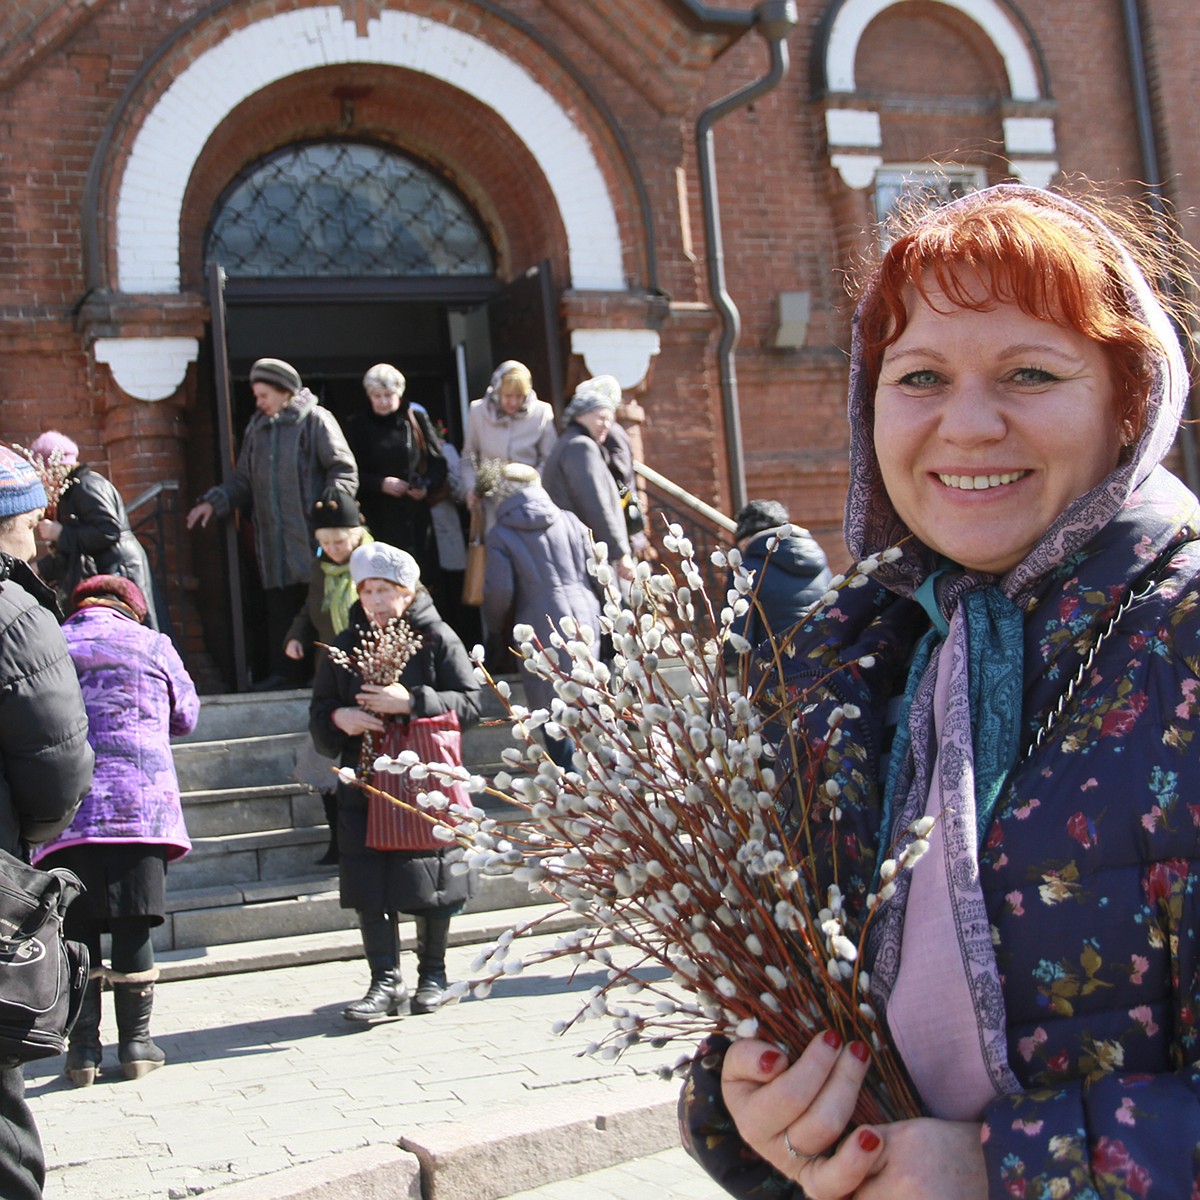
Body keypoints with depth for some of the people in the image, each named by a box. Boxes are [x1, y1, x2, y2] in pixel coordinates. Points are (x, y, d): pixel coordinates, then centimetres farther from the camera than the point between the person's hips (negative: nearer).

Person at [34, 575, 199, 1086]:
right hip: (141, 808, -1)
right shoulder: (153, 646, 5)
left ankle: (83, 1050, 10)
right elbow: (185, 717, 16)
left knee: (76, 933, 7)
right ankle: (136, 1043, 12)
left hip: (65, 814, 1)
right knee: (134, 929, 6)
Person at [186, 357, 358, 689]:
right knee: (279, 608, 7)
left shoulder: (315, 421, -1)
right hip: (273, 542, 6)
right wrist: (214, 502, 7)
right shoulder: (257, 428, 18)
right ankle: (284, 672, 15)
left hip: (311, 537, -6)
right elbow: (243, 481, 22)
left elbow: (344, 469, -6)